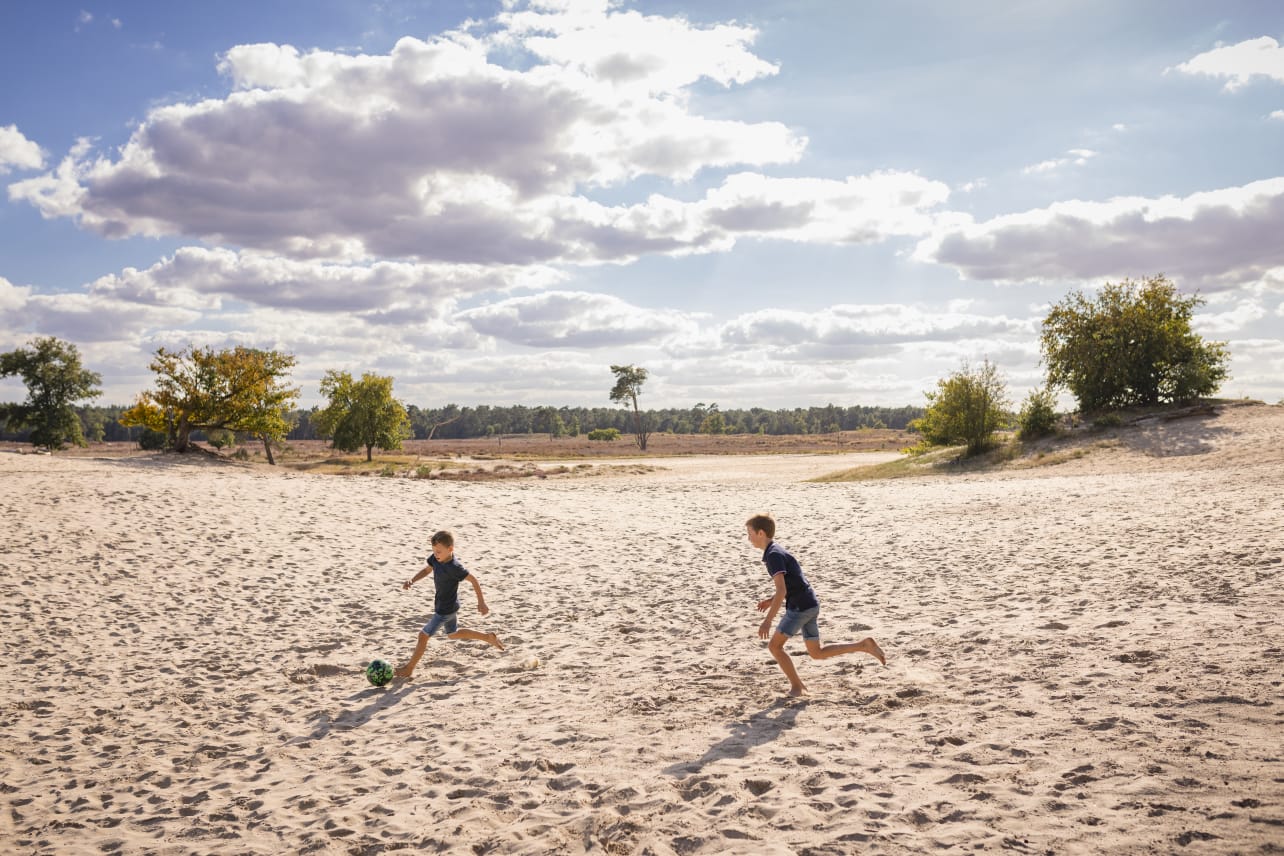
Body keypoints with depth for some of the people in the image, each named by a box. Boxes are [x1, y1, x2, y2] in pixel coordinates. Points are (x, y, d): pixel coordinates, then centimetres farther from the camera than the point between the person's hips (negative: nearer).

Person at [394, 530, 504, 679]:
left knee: (424, 635, -4)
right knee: (453, 634, 27)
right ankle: (489, 637, 35)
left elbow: (473, 580, -22)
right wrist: (412, 580, -9)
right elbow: (427, 570, 8)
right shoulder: (436, 558, -10)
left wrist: (481, 602, -16)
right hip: (445, 605, 9)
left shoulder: (454, 568, -31)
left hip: (447, 609, -9)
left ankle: (409, 668, 9)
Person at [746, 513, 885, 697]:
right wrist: (771, 600, 16)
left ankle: (797, 687, 3)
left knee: (775, 645, -3)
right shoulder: (776, 551, 16)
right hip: (809, 605, 10)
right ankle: (864, 645, 11)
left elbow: (781, 590, -24)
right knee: (817, 653, 14)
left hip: (800, 606, -10)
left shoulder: (773, 555, -15)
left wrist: (768, 620, -24)